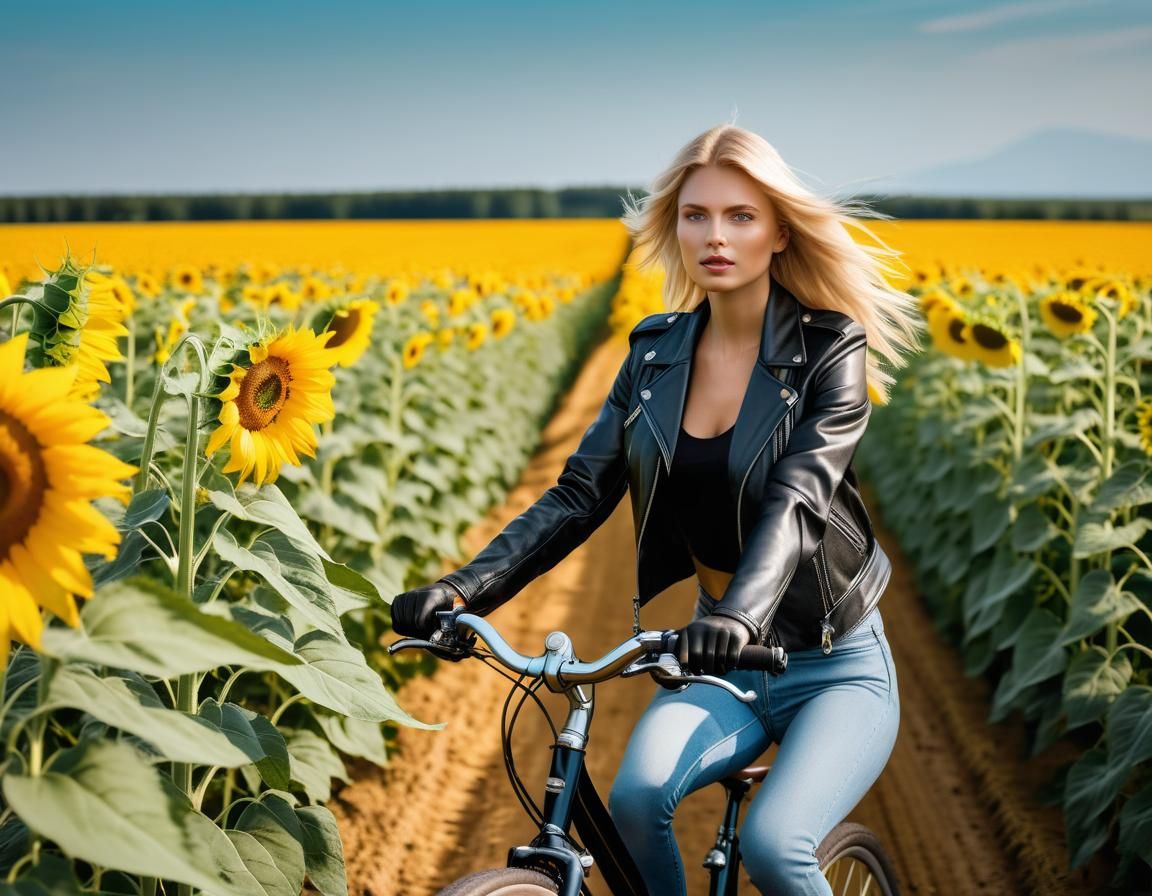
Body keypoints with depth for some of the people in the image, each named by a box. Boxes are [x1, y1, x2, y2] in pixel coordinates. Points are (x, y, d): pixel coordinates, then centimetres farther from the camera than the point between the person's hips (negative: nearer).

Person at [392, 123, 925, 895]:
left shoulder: (830, 349, -12)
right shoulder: (657, 353, 1)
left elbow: (799, 499, -27)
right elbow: (581, 492, -5)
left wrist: (738, 615, -46)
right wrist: (465, 587, -20)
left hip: (836, 669, -3)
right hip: (719, 662, 4)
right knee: (637, 796, -25)